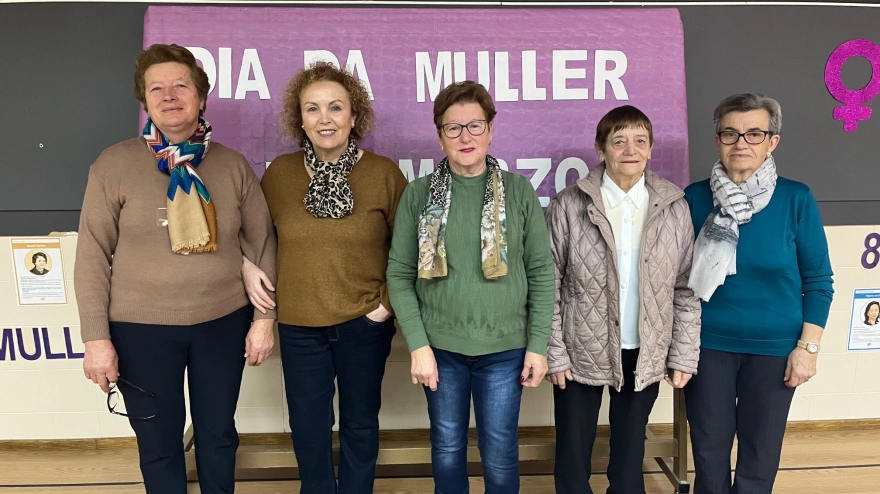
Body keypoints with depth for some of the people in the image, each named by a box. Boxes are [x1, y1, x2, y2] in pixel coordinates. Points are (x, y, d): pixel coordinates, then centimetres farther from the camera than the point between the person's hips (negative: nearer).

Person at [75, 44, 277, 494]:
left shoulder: (233, 164, -1)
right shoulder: (114, 164, -7)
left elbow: (261, 243, 2)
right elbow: (92, 255, -5)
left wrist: (264, 318, 0)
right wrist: (97, 338, -7)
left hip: (224, 323, 2)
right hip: (141, 329, -1)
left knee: (218, 434, 18)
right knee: (158, 444, 15)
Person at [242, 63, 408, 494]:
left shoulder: (384, 173, -9)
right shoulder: (279, 172, -4)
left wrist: (389, 300, -7)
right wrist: (247, 266, -3)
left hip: (364, 322, -1)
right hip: (298, 323, 2)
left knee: (359, 422, 18)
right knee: (308, 426, 17)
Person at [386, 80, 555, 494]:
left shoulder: (519, 191, -2)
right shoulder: (418, 194, -3)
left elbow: (541, 271, 0)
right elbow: (399, 274, -3)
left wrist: (538, 345, -3)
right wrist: (418, 345, -8)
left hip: (504, 349, 0)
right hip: (441, 347, 1)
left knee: (500, 455, 11)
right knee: (447, 449, 17)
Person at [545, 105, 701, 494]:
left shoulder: (674, 207, -2)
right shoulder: (569, 206, -9)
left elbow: (687, 288, 2)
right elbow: (548, 285, -7)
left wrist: (684, 356, 0)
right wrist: (554, 353, -8)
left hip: (645, 356, 2)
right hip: (581, 353, -1)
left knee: (630, 453, 17)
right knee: (573, 453, 12)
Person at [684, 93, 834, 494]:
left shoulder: (796, 199, -8)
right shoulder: (694, 197, -5)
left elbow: (818, 280, -2)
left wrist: (808, 346, -6)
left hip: (774, 347, 0)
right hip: (707, 344, 1)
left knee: (760, 454, 14)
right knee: (709, 450, 13)